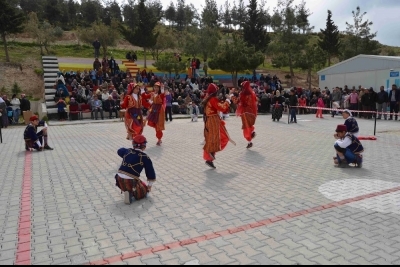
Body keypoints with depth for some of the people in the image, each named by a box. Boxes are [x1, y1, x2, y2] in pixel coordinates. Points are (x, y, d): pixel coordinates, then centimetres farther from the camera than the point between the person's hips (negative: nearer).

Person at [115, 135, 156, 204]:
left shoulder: (127, 151, 9)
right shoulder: (145, 157, -4)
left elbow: (119, 151, 34)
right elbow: (151, 173, 3)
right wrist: (149, 186, 17)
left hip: (119, 180, 5)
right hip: (131, 181, -5)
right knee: (145, 190, 19)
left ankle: (126, 191, 8)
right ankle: (131, 193, -8)